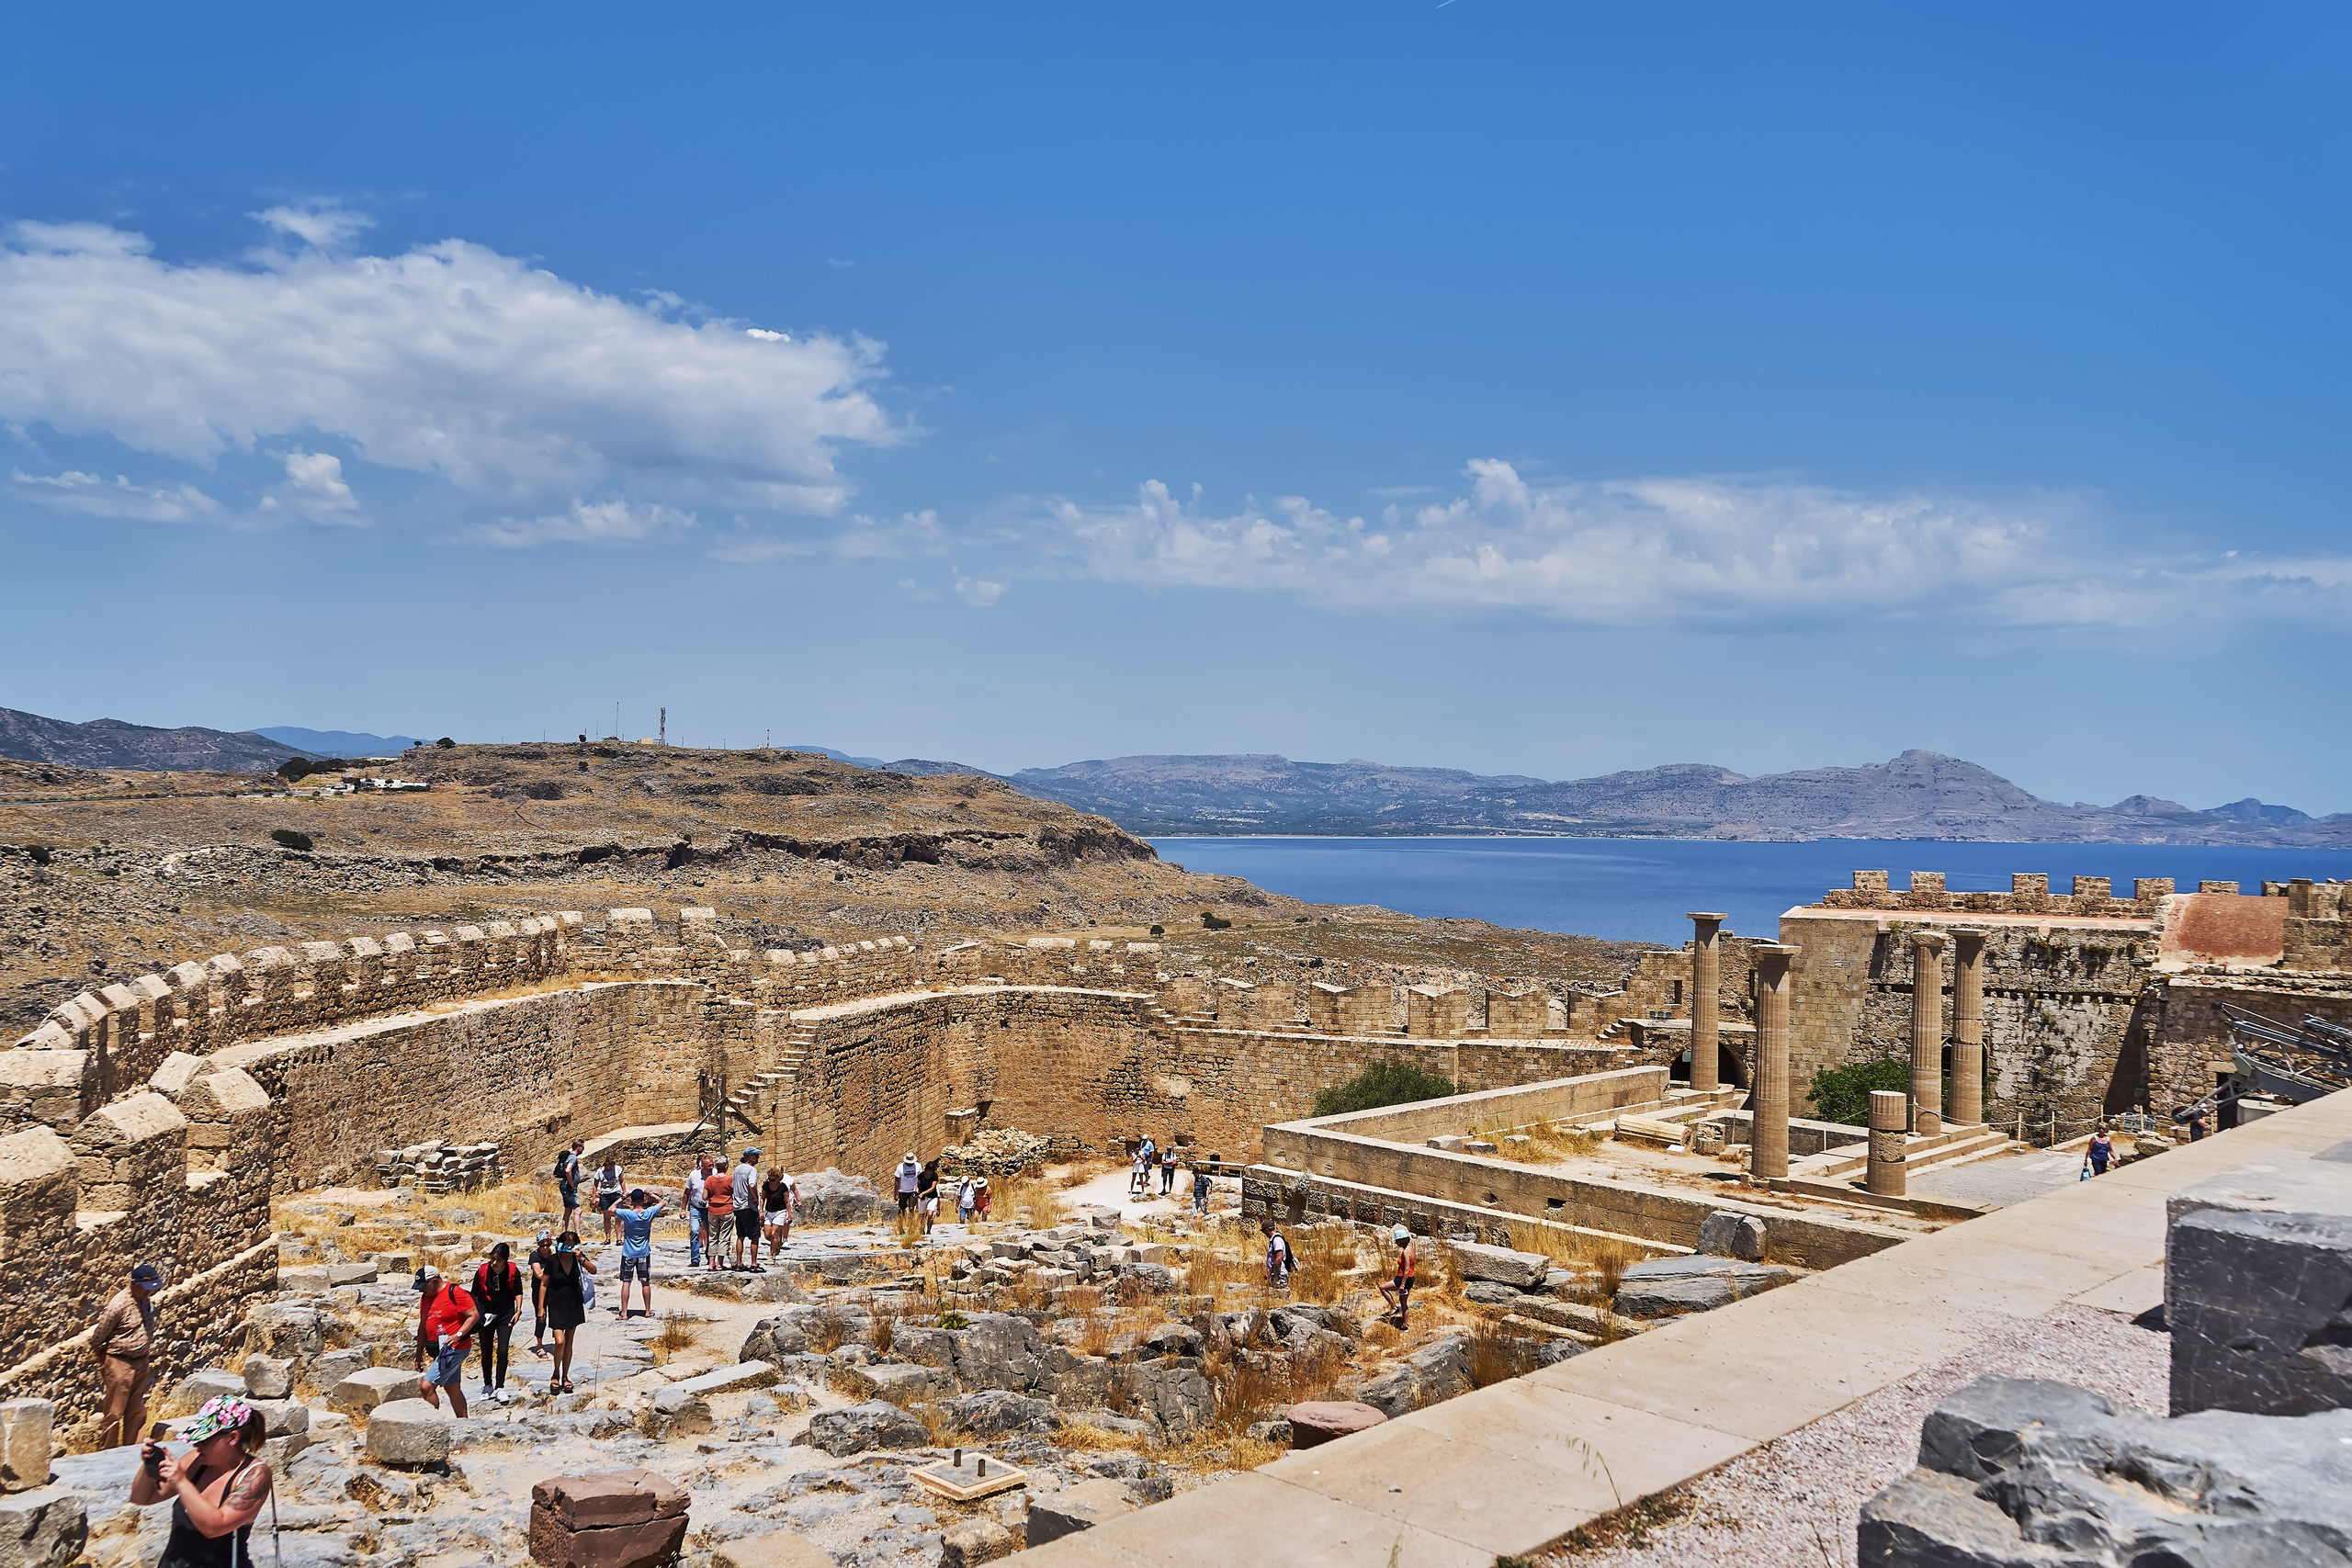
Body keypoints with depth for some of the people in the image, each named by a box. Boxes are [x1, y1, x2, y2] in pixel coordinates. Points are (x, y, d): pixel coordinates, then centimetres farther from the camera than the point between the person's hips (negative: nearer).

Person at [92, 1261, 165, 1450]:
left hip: (140, 1364, 7)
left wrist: (146, 1361, 17)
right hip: (119, 1365, -7)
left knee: (138, 1413, 12)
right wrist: (103, 1365, 2)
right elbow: (97, 1339, -10)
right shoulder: (119, 1305, -19)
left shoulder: (148, 1302, 4)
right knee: (114, 1414, 2)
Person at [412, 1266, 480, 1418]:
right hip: (440, 1350, 8)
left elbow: (474, 1315, -14)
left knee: (426, 1386, -13)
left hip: (453, 1348, -8)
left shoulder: (454, 1293, -14)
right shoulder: (425, 1297, 11)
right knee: (453, 1389, 13)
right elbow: (423, 1326, 18)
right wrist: (419, 1354, 17)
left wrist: (458, 1335, -24)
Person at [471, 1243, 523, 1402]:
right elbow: (474, 1295, 0)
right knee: (486, 1353, 10)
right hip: (485, 1316, 1)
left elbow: (518, 1293, 2)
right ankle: (488, 1386, 28)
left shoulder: (513, 1271, -13)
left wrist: (518, 1311, -6)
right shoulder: (482, 1271, -14)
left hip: (505, 1316, -1)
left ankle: (500, 1388, 3)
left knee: (502, 1352, -8)